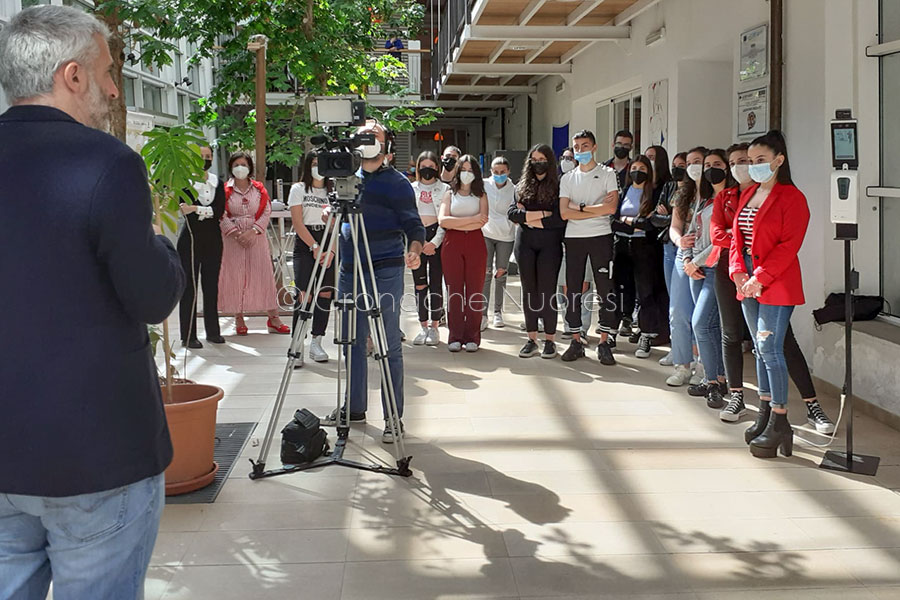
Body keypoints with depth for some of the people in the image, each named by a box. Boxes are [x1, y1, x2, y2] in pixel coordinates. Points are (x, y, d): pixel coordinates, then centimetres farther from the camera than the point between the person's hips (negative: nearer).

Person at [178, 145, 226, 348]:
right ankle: (188, 336, -1)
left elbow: (220, 210, -4)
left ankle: (213, 331, 19)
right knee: (189, 286, -4)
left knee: (211, 285, 9)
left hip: (213, 238, 4)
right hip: (191, 238, -4)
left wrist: (196, 209, -15)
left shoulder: (217, 183, 10)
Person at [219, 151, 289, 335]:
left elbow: (266, 212, 2)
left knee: (263, 275, 0)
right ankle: (239, 319, 8)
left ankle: (273, 318, 4)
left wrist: (252, 231, -11)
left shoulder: (259, 189, 8)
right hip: (232, 239, -1)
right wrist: (237, 234, -14)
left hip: (256, 237, 1)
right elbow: (222, 216, -3)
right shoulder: (225, 190, 3)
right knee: (235, 277, 0)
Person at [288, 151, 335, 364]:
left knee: (325, 294, -1)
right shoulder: (299, 189, 5)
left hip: (329, 245, 3)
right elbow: (297, 223, -3)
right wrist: (315, 247, -11)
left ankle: (316, 342, 8)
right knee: (304, 294, -11)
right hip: (304, 245, -3)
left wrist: (331, 251, -9)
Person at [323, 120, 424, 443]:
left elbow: (413, 225, -8)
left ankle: (393, 417, 4)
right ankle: (354, 407, 27)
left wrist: (414, 251, -26)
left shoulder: (396, 183, -5)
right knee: (352, 341, 13)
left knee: (389, 345, -3)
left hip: (385, 271, -6)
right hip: (350, 269, 6)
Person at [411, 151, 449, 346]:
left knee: (436, 283, -4)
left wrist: (434, 242, -10)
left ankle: (434, 327, 3)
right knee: (419, 284, 1)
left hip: (437, 237, -2)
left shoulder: (445, 189, 5)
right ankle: (424, 326, 8)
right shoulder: (411, 189, 12)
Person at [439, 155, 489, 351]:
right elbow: (442, 220, -4)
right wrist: (470, 219, -8)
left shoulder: (481, 195, 13)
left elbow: (482, 221, -5)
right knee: (454, 290, -2)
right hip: (452, 245, 0)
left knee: (474, 290, -2)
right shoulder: (449, 194, 13)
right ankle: (455, 337, 3)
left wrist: (455, 223, -6)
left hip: (475, 244, 0)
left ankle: (472, 337, 3)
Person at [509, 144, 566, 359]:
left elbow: (561, 219, -12)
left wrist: (530, 218, -7)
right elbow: (512, 212, 1)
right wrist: (540, 214, -11)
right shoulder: (522, 186, 13)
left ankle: (550, 340, 4)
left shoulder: (558, 186, -1)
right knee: (529, 291, 5)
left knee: (547, 291, -4)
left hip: (549, 243, -4)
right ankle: (531, 339, 11)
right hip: (525, 243, 4)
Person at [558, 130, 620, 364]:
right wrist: (596, 211, -9)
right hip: (574, 238, 3)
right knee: (573, 290, 4)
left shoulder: (607, 174, 4)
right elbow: (564, 213, -1)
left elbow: (611, 207, -10)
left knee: (606, 290, -4)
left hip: (601, 237, -3)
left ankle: (604, 342, 1)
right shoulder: (568, 178, 12)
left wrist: (580, 208, -8)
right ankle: (576, 341, 11)